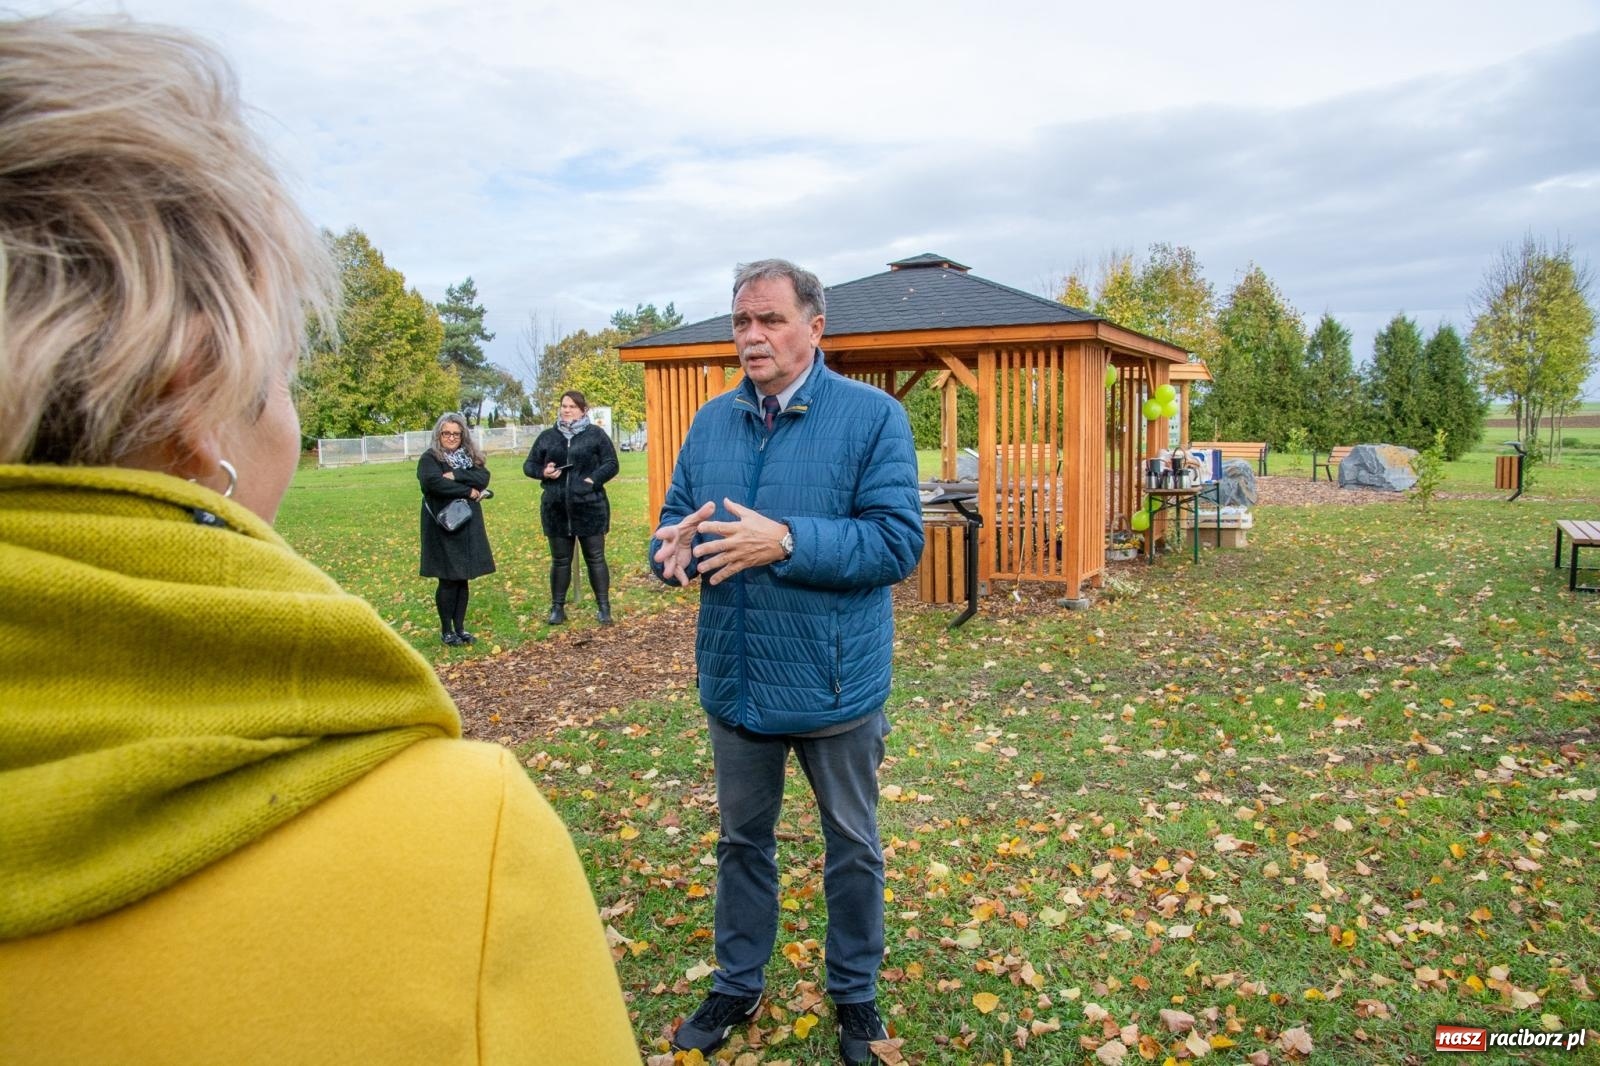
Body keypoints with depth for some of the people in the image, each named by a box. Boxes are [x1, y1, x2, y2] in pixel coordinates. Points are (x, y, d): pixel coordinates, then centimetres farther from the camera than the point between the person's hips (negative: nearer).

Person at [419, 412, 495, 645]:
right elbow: (433, 482, -23)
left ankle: (460, 627, 17)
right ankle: (446, 630, 9)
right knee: (448, 579, -2)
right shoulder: (430, 458, -5)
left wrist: (456, 475, -19)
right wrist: (468, 492, -18)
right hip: (443, 527, -5)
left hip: (468, 526, 5)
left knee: (463, 578, 9)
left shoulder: (470, 457, 12)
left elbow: (484, 477, -5)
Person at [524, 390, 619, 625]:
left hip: (589, 507, -3)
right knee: (560, 560, 11)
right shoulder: (547, 437, 10)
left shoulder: (596, 434, 1)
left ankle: (604, 607, 12)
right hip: (556, 509, 3)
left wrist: (593, 480, -17)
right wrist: (543, 472, -7)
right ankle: (557, 607, 21)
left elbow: (611, 464, -1)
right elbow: (528, 465, 14)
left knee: (595, 558, 4)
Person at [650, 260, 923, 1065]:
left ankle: (854, 992, 38)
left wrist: (785, 542, -30)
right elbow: (674, 518, 5)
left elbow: (897, 541, -19)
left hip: (835, 683, -4)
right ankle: (737, 984, 42)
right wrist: (676, 550, -20)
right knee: (743, 839, 21)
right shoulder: (712, 421, 4)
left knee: (852, 848, 15)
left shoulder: (873, 416, -11)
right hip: (735, 680, 4)